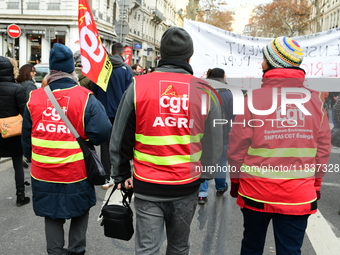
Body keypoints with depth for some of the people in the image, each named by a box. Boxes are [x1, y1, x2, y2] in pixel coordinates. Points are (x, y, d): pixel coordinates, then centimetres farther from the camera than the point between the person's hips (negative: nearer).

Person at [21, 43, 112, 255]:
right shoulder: (85, 98, -13)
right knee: (79, 214, 20)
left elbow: (26, 137, 8)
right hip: (77, 174, -2)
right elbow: (102, 132, -22)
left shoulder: (33, 99, -3)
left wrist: (32, 158, 25)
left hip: (43, 175, 3)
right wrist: (84, 140, 0)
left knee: (52, 217, 18)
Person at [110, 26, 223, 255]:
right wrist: (203, 175, 19)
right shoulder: (205, 92, -6)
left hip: (147, 186, -1)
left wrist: (122, 175, 12)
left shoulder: (138, 86, -8)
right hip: (187, 186, 2)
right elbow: (214, 144, 2)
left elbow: (120, 138, -2)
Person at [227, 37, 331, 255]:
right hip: (299, 195, 2)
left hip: (256, 191, -1)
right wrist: (315, 184, 14)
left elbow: (238, 146, -8)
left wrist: (235, 180, 7)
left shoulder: (254, 97, -12)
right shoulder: (314, 99, -2)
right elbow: (323, 148, 1)